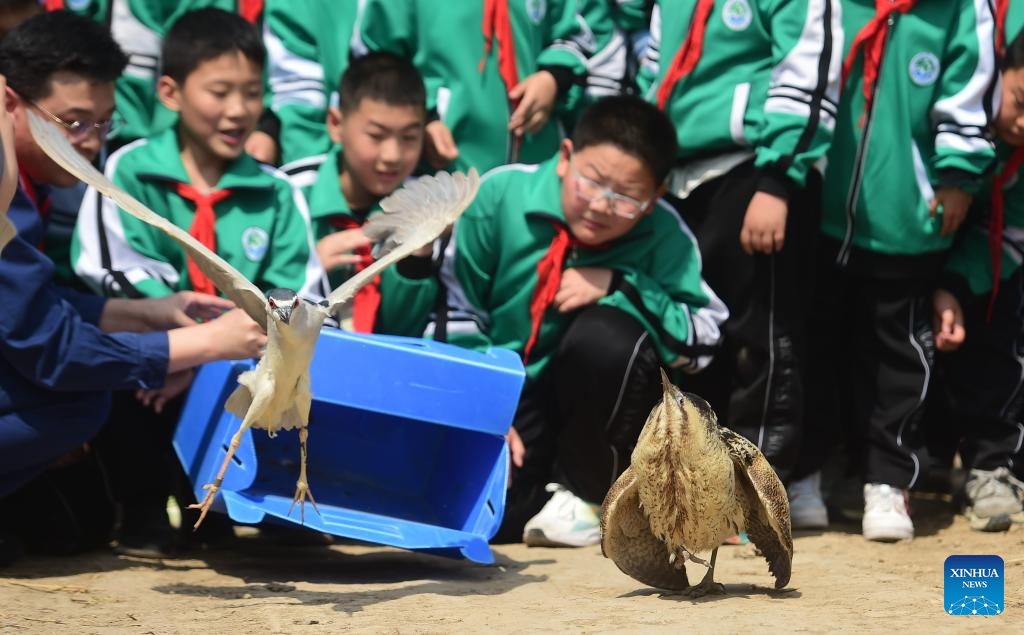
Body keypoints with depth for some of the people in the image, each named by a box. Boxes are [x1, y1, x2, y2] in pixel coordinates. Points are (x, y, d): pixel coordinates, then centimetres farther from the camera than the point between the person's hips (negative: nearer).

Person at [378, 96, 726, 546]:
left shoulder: (663, 236, -9)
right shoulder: (500, 197, -9)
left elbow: (702, 340, -14)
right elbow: (454, 316, -3)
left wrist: (618, 285, -24)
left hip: (594, 412, 0)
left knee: (606, 334, -33)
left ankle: (584, 492, -12)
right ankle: (536, 498, 9)